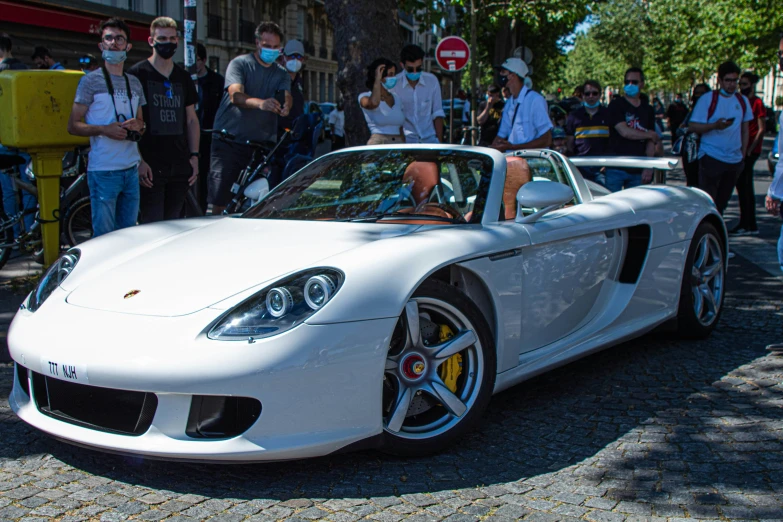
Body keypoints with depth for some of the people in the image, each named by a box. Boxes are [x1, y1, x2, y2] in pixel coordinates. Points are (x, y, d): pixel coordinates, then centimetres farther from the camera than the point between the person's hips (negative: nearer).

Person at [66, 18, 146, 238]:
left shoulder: (134, 83, 16)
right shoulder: (91, 80, -1)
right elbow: (73, 125, -3)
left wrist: (139, 126, -1)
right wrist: (104, 129, -21)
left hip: (131, 169, 5)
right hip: (103, 170, -5)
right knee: (104, 237, -5)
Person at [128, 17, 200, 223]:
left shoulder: (183, 77, 15)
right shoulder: (138, 74, -1)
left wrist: (194, 155, 10)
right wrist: (139, 161, -12)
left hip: (180, 165, 5)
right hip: (151, 166, -5)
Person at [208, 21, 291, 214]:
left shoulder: (281, 74, 16)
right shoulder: (239, 64, 1)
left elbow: (286, 95, -5)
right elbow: (236, 95, -16)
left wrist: (285, 106, -31)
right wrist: (260, 103, -37)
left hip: (261, 143, 4)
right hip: (230, 139, -3)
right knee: (219, 198, -8)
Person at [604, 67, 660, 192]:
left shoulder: (647, 110, 14)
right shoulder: (616, 105, 1)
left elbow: (651, 142, 10)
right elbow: (624, 132, -13)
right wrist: (649, 135, 2)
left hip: (638, 171, 4)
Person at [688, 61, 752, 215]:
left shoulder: (743, 101, 10)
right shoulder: (707, 99, -5)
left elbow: (745, 130, 17)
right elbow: (692, 126, -10)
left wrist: (743, 154, 12)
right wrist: (715, 125, -25)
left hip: (735, 160, 5)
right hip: (711, 158, -5)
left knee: (723, 201, 12)